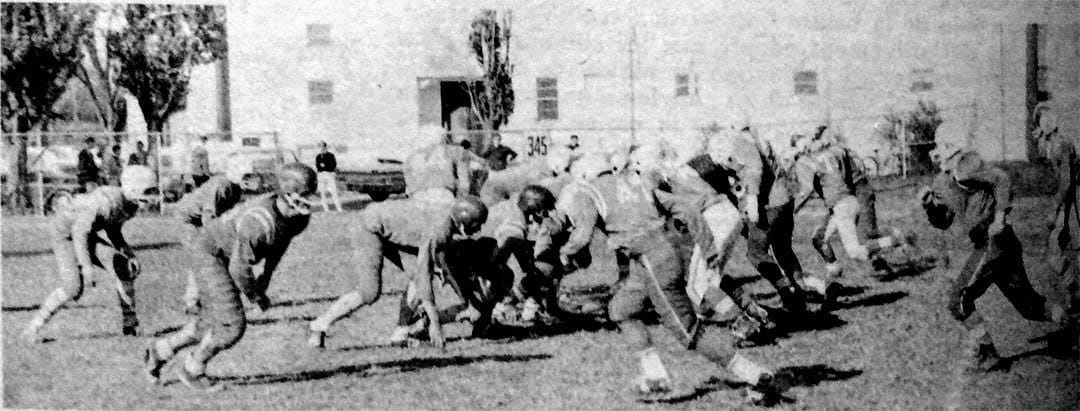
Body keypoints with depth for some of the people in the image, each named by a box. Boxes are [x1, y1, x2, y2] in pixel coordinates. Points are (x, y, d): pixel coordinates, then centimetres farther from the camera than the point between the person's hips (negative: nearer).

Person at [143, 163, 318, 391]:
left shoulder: (300, 217, -14)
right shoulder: (259, 221, -39)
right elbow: (239, 268, -30)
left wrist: (266, 276, 10)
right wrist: (256, 298, -14)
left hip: (232, 258, 9)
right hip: (213, 253, -9)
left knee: (211, 324, 16)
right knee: (232, 325, -13)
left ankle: (159, 351, 36)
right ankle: (192, 370, 10)